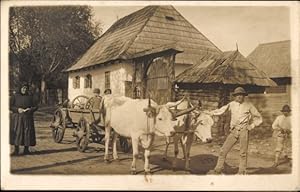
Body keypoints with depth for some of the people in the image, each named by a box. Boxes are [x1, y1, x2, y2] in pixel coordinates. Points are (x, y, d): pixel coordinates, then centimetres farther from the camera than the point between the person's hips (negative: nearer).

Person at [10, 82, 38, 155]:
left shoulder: (30, 97, 9)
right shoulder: (15, 96, 5)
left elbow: (35, 106, 7)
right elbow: (10, 106, 0)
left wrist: (30, 109, -13)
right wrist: (17, 109, -16)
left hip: (27, 117, 2)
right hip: (17, 117, -1)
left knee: (27, 133, 0)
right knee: (16, 132, -7)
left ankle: (26, 149, 9)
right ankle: (16, 150, -1)